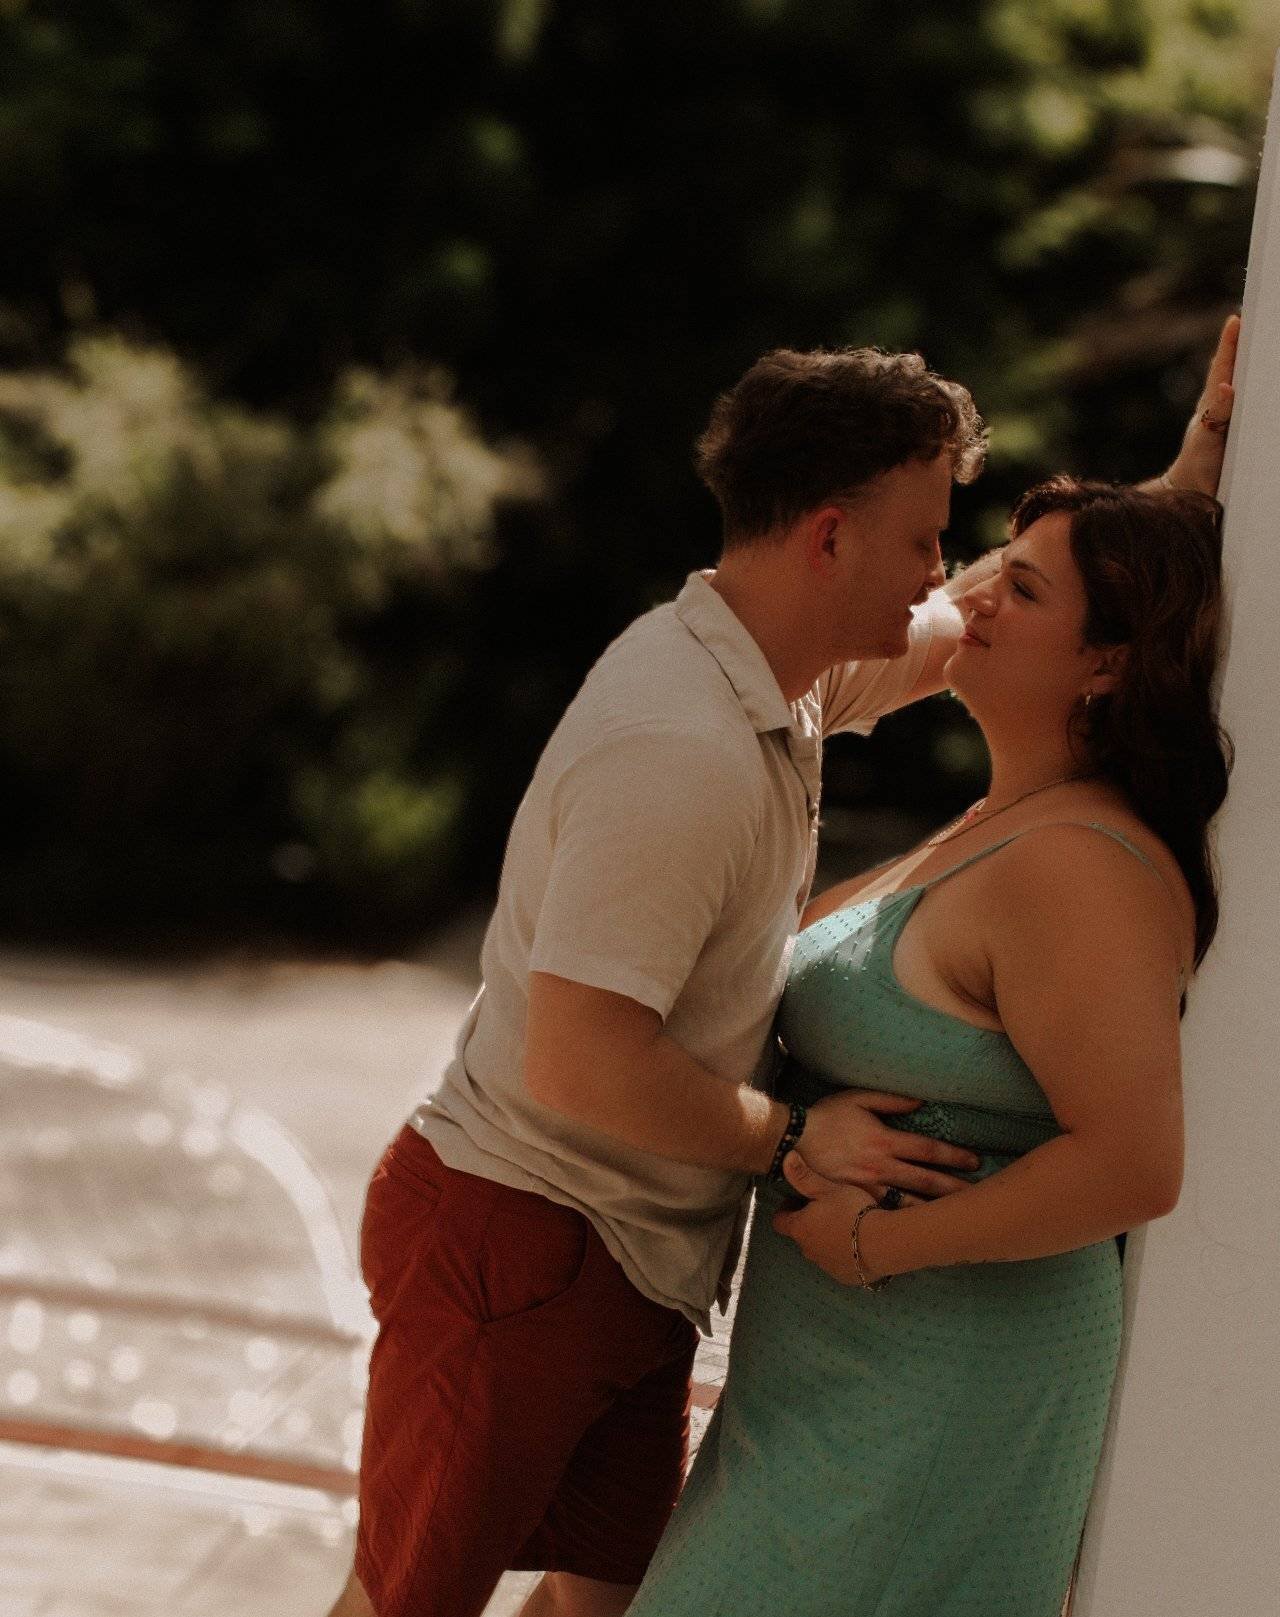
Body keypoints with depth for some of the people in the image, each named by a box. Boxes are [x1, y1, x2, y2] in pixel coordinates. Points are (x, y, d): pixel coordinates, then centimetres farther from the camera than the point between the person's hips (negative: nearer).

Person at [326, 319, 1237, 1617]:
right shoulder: (681, 752, -28)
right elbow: (579, 1064, -31)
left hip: (630, 1264, 9)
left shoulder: (783, 678, 4)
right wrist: (794, 1138, -18)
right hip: (519, 1245, -9)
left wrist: (1189, 479, 16)